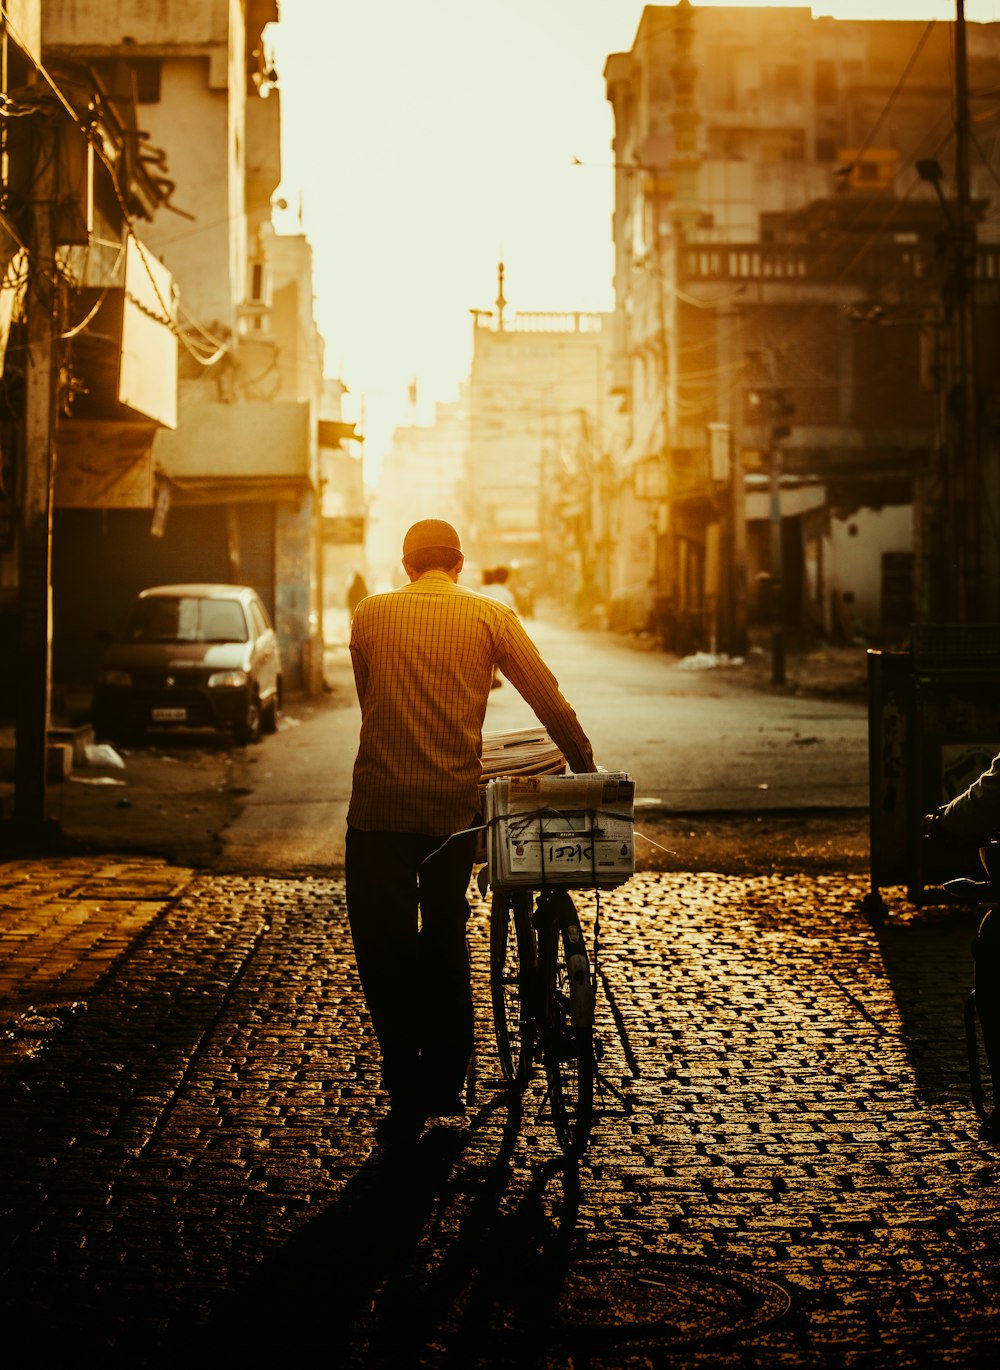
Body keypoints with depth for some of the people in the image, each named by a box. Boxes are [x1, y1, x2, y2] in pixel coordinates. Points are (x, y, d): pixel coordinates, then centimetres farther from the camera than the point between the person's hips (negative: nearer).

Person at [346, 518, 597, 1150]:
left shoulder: (370, 614, 6)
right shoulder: (492, 617, 3)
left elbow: (369, 700, 12)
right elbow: (551, 701, 1)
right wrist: (588, 769, 10)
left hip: (380, 804, -1)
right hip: (456, 805, 1)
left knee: (385, 948, 6)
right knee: (446, 938, 18)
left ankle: (407, 1099, 2)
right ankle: (446, 1085, 24)